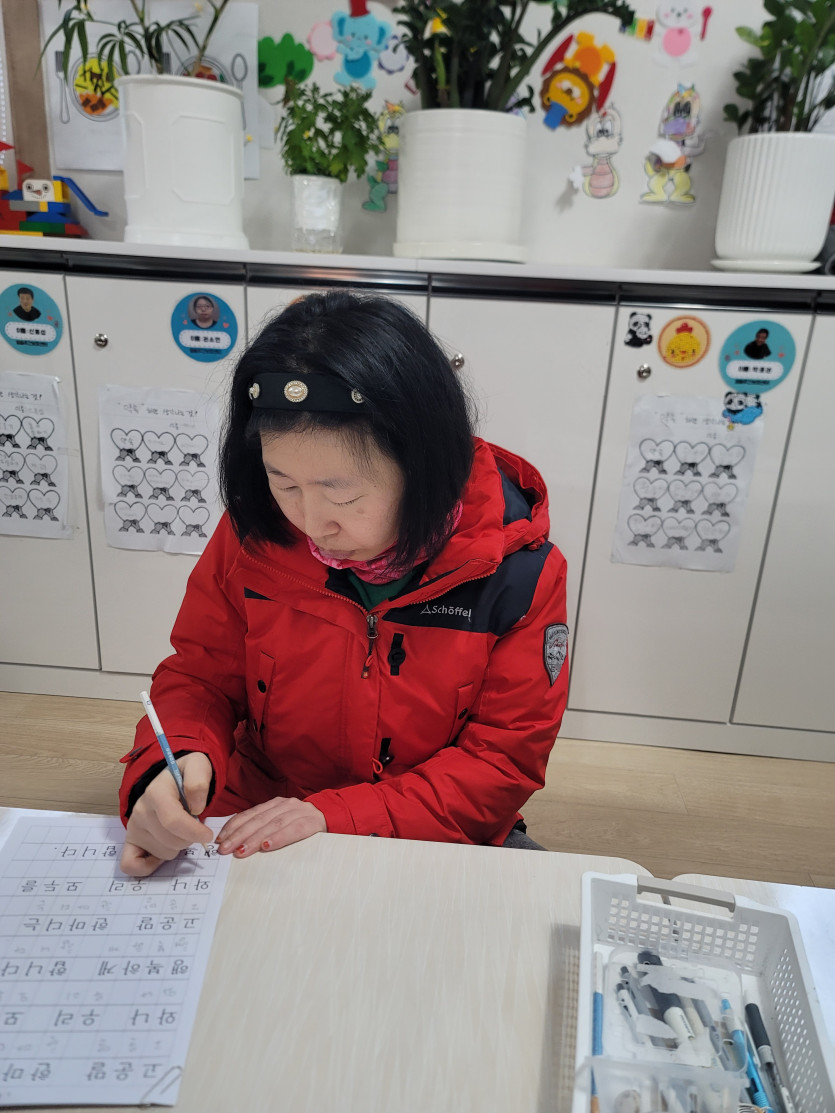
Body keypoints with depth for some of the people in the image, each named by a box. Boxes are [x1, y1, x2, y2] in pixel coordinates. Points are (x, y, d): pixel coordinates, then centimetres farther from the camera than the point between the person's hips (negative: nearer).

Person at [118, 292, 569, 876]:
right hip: (256, 835, 2)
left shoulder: (519, 569, -18)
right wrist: (175, 762, -22)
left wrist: (339, 814, -22)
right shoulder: (250, 536, -11)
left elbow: (504, 759, -12)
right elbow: (199, 677, 1)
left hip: (437, 845, 0)